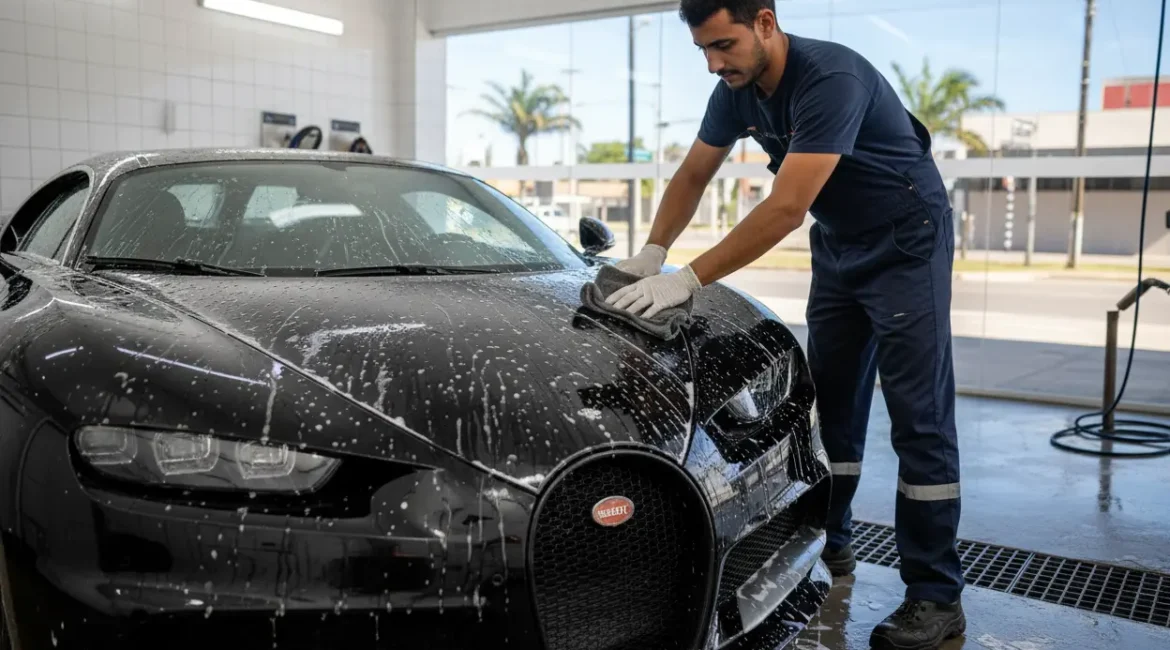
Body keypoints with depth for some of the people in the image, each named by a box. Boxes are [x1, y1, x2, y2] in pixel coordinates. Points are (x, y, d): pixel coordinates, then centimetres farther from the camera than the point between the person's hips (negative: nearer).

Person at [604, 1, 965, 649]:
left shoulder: (830, 79, -30)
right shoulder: (737, 89, -5)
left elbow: (786, 208, -36)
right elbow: (693, 175, 6)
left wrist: (688, 280, -35)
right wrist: (651, 254, -7)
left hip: (906, 241, -7)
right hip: (838, 244, 8)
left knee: (919, 417, -9)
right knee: (831, 401, 9)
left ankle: (935, 596, -4)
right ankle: (829, 542, 23)